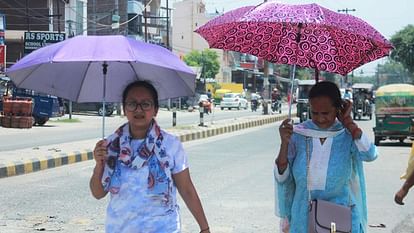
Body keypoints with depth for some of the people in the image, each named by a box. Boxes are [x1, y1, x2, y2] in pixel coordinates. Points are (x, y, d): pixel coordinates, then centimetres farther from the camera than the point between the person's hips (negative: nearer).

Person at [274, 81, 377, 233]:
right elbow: (282, 177, -7)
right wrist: (285, 143, -21)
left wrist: (348, 121, -16)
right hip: (303, 219, 1)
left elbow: (370, 155, -27)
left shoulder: (348, 134, -7)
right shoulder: (298, 134, -6)